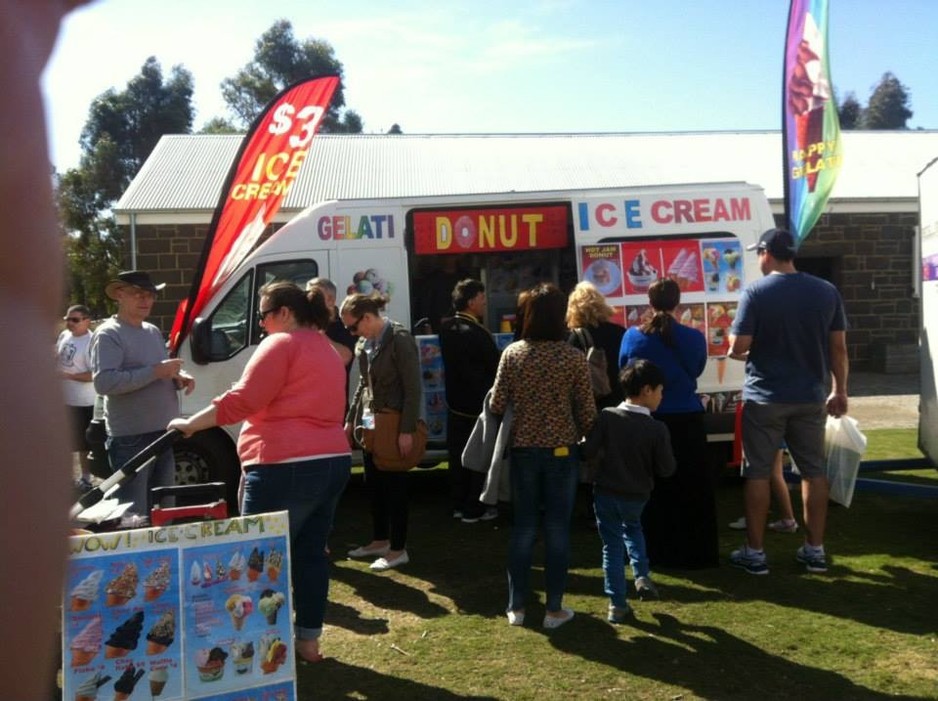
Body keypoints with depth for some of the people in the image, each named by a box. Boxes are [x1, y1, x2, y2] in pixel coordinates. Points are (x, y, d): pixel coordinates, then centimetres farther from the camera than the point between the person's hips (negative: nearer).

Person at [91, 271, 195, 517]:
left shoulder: (153, 331, 16)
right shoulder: (108, 334, -9)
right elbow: (103, 382, -23)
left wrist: (180, 377, 3)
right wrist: (156, 371, -24)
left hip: (164, 435, 8)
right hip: (131, 440, -8)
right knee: (133, 517, -6)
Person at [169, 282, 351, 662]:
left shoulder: (282, 344, -7)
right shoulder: (326, 349, 20)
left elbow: (242, 401, -14)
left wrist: (190, 424, -5)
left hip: (287, 467, -9)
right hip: (333, 461, 9)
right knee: (311, 553, 14)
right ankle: (308, 639, 21)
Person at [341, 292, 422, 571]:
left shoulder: (400, 340, -15)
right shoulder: (364, 344, 8)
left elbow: (413, 388, -17)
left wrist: (407, 430, -20)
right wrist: (351, 420, 15)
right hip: (370, 423, 8)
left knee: (394, 486, 2)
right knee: (374, 484, 15)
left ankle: (398, 549, 13)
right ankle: (380, 541, 30)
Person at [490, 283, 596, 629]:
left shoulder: (512, 354, -5)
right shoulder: (575, 358, -9)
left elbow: (496, 406, -3)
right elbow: (587, 412, -5)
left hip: (523, 450, 2)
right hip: (561, 451, -2)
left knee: (523, 526, 12)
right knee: (557, 529, 8)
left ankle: (516, 606, 20)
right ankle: (554, 609, 16)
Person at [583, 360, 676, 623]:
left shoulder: (607, 416, -14)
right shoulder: (658, 429, -16)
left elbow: (588, 451, -15)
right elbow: (666, 469, -11)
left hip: (605, 493, 0)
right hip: (637, 496, 0)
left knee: (612, 546, 10)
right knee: (632, 528, 32)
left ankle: (617, 605, 12)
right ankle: (642, 576, 20)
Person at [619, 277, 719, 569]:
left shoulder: (633, 336, -9)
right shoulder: (694, 337, -9)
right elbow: (696, 371, 7)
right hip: (687, 420, 0)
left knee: (652, 488, 14)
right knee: (692, 488, 13)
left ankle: (657, 552, 22)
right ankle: (697, 553, 20)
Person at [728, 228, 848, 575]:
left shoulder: (756, 292, -12)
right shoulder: (826, 291, 2)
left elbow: (738, 346, -15)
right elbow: (838, 346, 4)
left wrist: (735, 349, 9)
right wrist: (839, 390, 13)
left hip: (764, 398, -4)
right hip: (810, 397, 4)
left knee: (758, 473, 5)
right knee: (814, 471, 14)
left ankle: (754, 552, 11)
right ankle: (815, 550, 21)